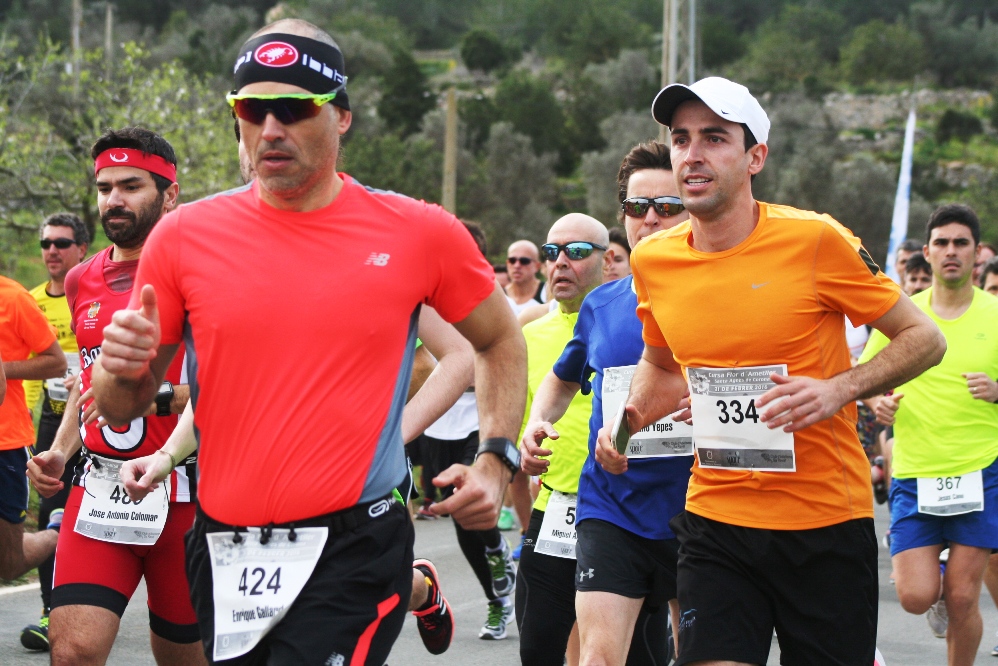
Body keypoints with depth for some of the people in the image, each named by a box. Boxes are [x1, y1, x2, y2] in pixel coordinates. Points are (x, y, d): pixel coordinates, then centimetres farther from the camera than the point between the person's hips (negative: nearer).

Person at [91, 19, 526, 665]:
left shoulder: (419, 233, -2)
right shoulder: (185, 236, 1)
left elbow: (501, 342, 15)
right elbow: (122, 407, 9)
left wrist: (496, 458, 3)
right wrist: (123, 369, -12)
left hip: (355, 546, -3)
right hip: (222, 553, 3)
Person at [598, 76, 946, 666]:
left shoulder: (816, 241, -11)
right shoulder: (652, 261, 2)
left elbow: (925, 340, -4)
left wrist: (839, 389, -19)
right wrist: (629, 419, 2)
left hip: (827, 523, -2)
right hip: (715, 518, 3)